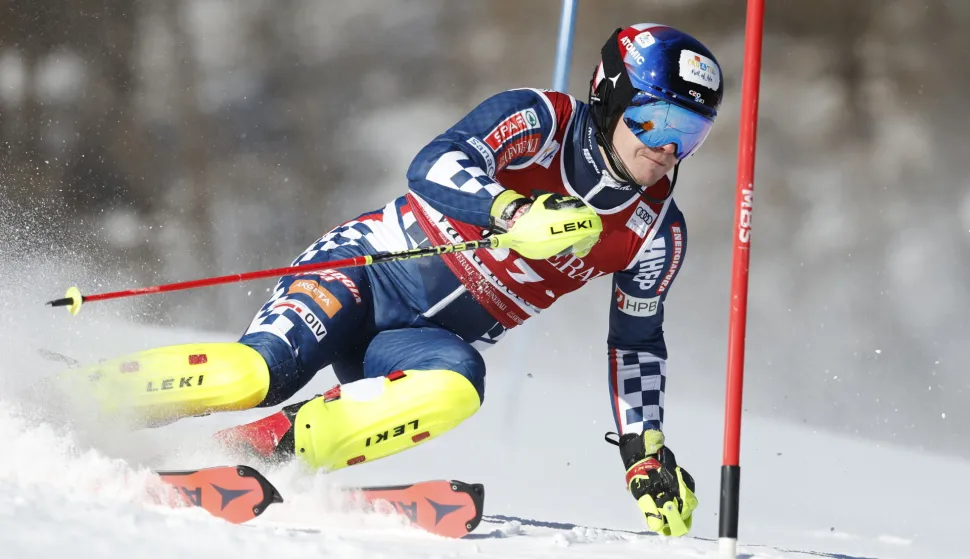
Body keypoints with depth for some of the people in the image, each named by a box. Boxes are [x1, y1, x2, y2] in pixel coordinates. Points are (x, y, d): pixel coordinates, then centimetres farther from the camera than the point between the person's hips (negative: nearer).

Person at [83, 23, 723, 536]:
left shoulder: (657, 232, 2)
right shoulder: (541, 119, -10)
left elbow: (638, 342, 16)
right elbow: (435, 167, -26)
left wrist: (648, 454, 11)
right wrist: (516, 215, -43)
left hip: (437, 339, 3)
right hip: (366, 275, -3)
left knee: (453, 387, -34)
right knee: (257, 371, -28)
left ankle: (263, 448, -34)